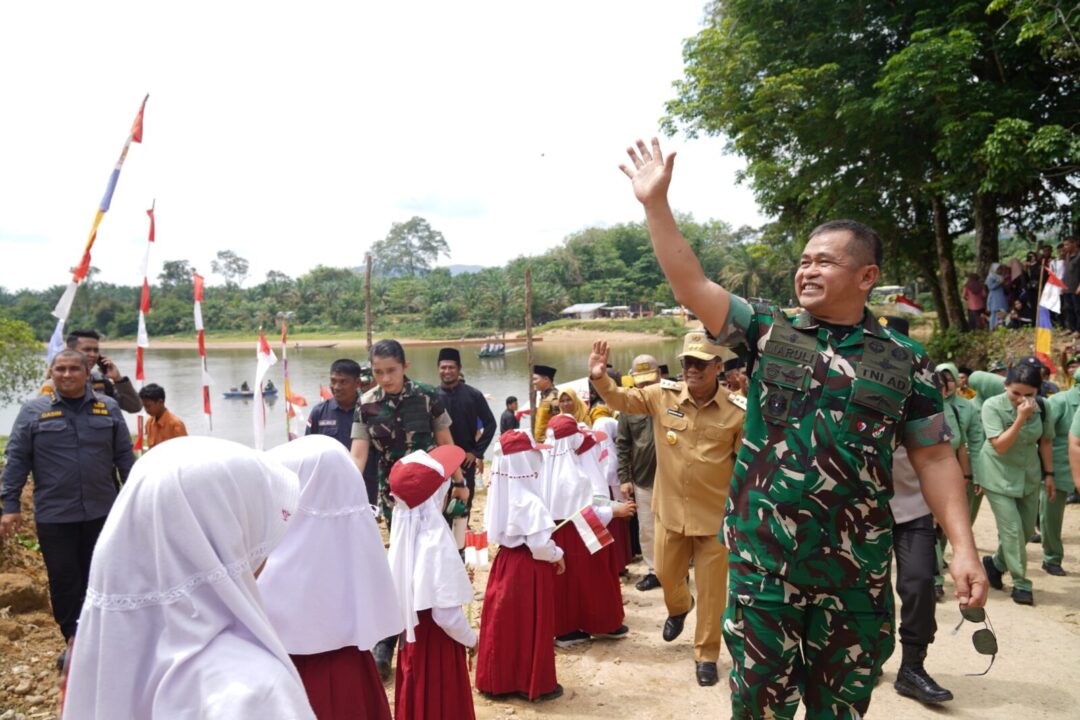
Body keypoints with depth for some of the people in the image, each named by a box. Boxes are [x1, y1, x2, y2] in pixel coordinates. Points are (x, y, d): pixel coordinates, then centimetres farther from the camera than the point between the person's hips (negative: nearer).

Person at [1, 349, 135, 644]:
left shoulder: (108, 408, 4)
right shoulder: (34, 410, -1)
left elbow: (124, 456, 8)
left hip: (101, 512, 2)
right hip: (54, 515, -1)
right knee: (64, 581, 4)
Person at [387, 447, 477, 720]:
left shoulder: (404, 533, -4)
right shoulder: (436, 542, -26)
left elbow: (405, 592, 6)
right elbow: (445, 612, -25)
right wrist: (470, 638, -9)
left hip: (412, 635, 7)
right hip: (437, 640, -7)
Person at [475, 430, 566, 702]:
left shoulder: (502, 495, 1)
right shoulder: (530, 502, -23)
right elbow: (540, 543, -25)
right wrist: (557, 556, -7)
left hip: (506, 560, 8)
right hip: (529, 567, -7)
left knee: (505, 621, 16)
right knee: (531, 625, 5)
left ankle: (499, 679, 27)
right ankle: (535, 684, 18)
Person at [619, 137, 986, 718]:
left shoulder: (905, 361, 2)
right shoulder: (767, 331, 2)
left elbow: (934, 458, 3)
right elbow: (692, 285, -6)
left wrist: (964, 547, -7)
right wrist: (656, 202, -11)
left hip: (857, 569, 1)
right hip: (763, 557, 0)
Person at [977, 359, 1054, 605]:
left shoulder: (1042, 407, -7)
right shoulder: (993, 406, -19)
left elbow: (1045, 442, 6)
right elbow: (1000, 446, -23)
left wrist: (1049, 474, 7)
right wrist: (1021, 418, -32)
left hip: (1029, 475, 5)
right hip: (999, 476, -5)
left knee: (1027, 530, 10)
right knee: (1012, 529, -9)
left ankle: (996, 563, 33)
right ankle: (1021, 583, 6)